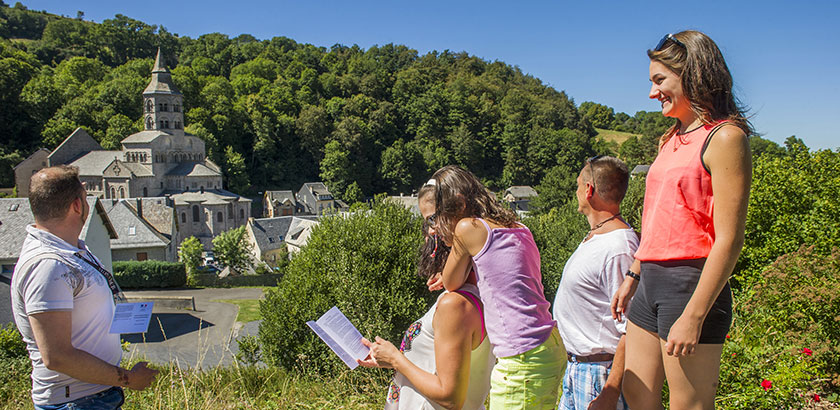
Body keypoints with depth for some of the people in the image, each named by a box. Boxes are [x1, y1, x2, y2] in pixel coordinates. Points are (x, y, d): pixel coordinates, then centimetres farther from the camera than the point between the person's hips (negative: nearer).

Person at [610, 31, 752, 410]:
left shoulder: (725, 137, -11)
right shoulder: (673, 139, 15)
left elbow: (729, 240, -17)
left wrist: (693, 315, -19)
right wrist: (632, 277, 23)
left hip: (691, 284, -8)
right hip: (652, 284, 8)